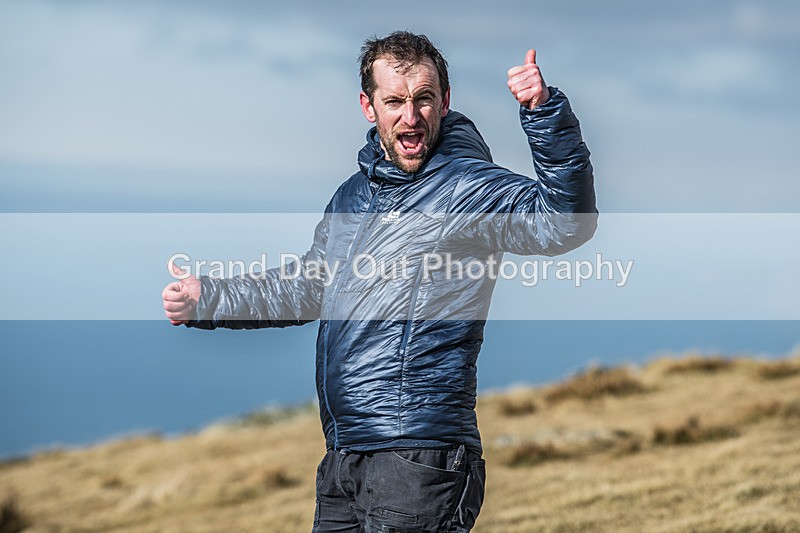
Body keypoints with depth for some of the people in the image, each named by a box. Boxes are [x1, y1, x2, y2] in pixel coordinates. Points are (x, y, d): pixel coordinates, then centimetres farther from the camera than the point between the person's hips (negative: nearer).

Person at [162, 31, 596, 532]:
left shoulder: (467, 186, -8)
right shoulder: (354, 194, 16)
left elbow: (568, 222, -27)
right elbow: (306, 288, 31)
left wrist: (546, 112, -40)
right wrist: (207, 299, 25)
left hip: (419, 460, -8)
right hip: (342, 458, 8)